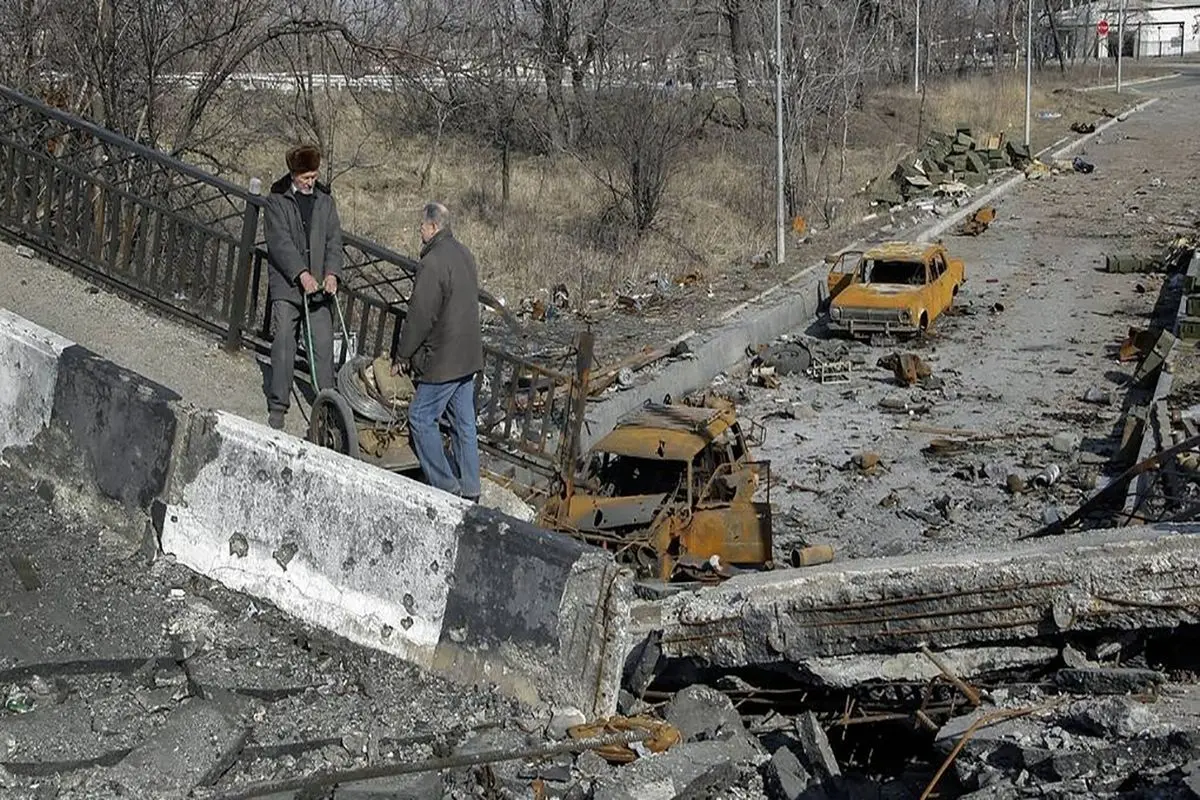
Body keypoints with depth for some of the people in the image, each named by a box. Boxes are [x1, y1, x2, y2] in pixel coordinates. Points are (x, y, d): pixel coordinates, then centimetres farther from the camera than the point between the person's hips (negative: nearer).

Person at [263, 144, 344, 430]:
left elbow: (334, 239, 7)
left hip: (319, 288, 3)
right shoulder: (276, 201, 1)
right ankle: (278, 407, 7)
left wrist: (331, 273, -9)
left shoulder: (325, 201, 12)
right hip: (286, 287, -3)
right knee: (283, 347, -1)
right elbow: (280, 241, -9)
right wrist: (302, 274, -20)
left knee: (324, 347, -2)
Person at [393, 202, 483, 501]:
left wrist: (402, 355, -6)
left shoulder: (432, 264, -20)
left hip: (443, 359, -9)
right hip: (468, 355, 9)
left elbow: (420, 316, -18)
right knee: (464, 422, 13)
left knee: (421, 417, 1)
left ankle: (445, 486, 3)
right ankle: (470, 489, 17)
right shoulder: (464, 255, 11)